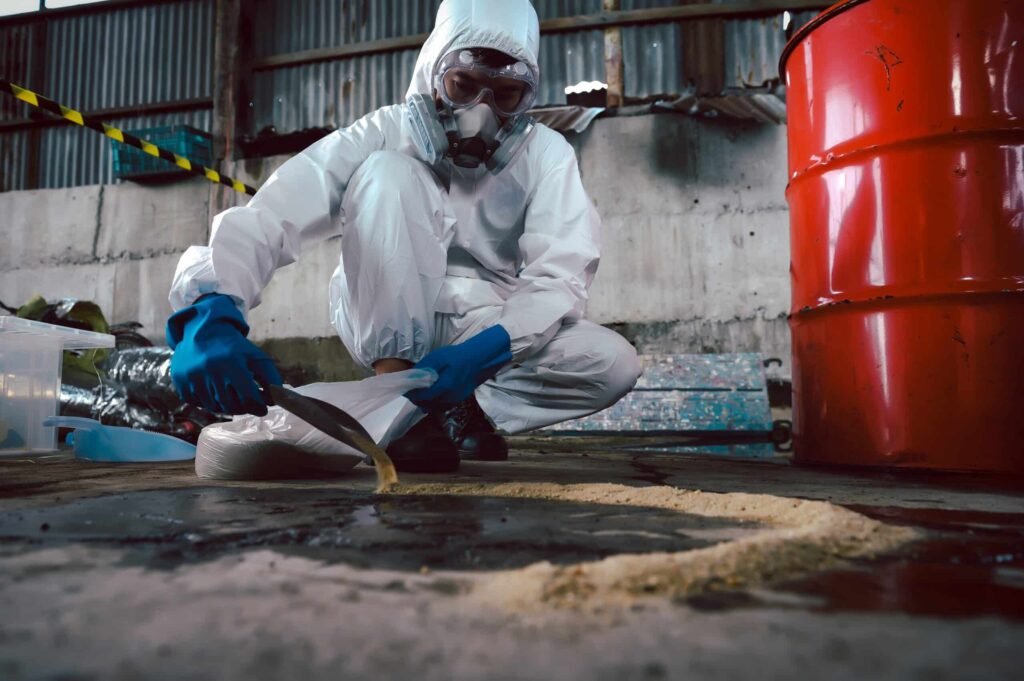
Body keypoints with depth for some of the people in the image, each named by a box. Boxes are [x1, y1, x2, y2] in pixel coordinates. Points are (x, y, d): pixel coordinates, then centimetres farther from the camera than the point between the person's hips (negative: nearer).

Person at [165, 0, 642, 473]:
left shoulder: (546, 154, -8)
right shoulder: (383, 135, -14)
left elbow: (559, 278, -19)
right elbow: (267, 219, -27)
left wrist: (485, 350, -38)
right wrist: (211, 314, -48)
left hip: (488, 332, 2)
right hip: (388, 327, -1)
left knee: (616, 365, -24)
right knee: (386, 173, -28)